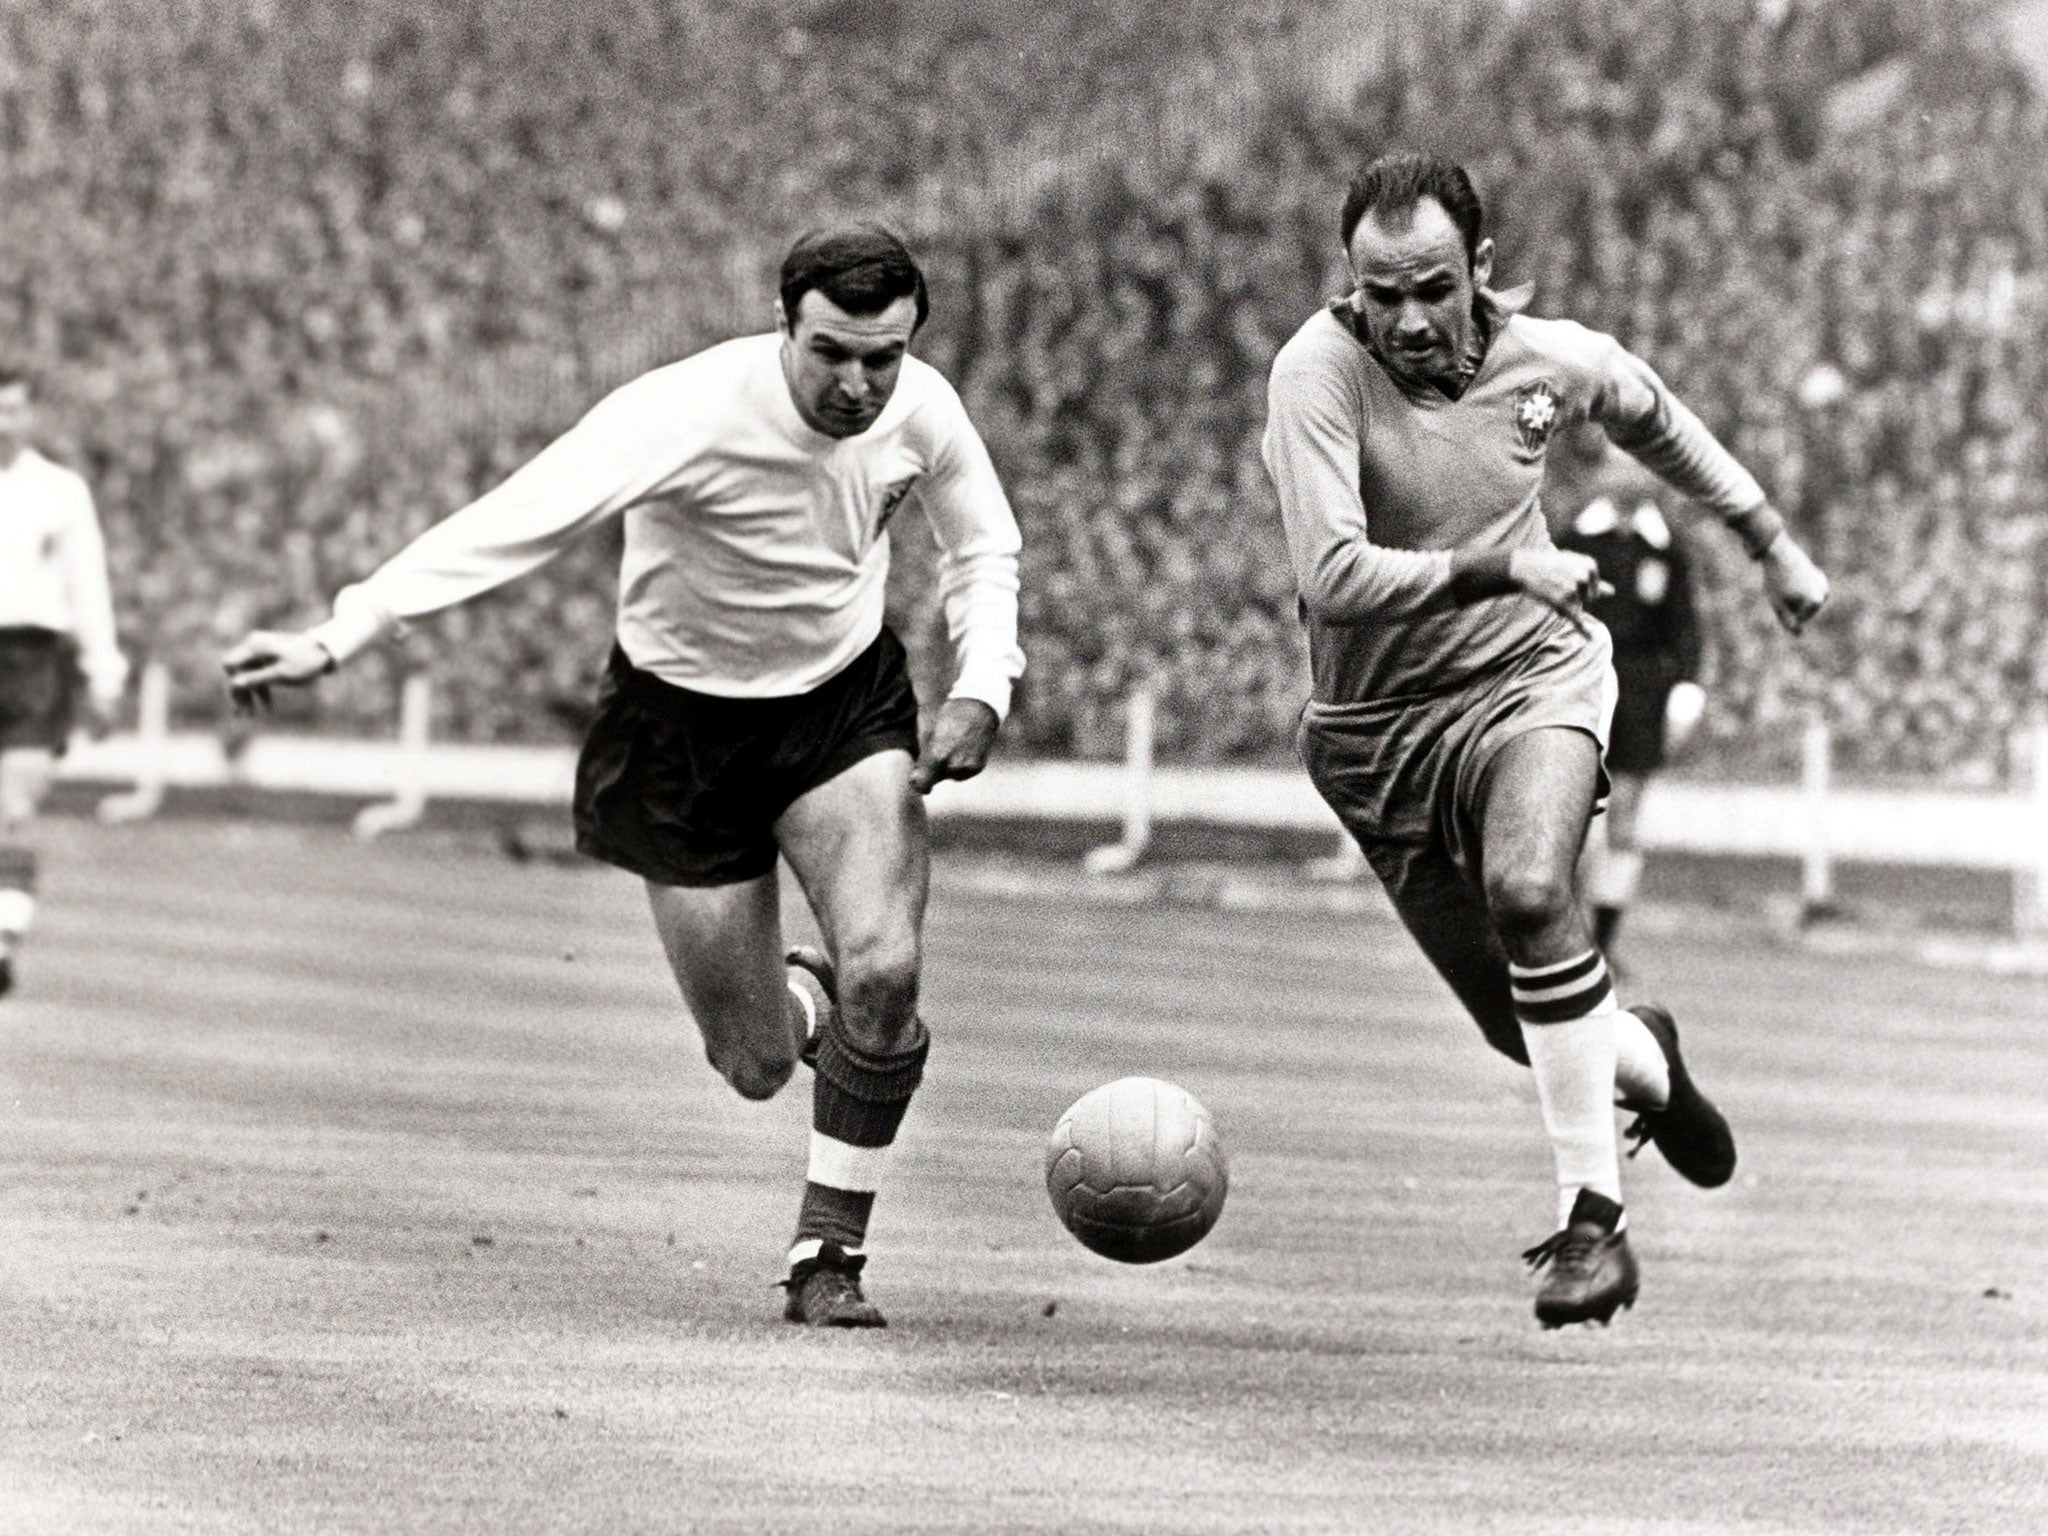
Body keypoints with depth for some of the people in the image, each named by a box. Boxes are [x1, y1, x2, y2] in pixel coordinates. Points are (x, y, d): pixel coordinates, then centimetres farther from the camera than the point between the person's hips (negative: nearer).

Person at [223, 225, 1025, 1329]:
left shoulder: (921, 411, -15)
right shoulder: (690, 414, -30)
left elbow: (983, 548, 7)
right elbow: (511, 525, -39)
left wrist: (981, 690, -10)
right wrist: (337, 638, -48)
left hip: (846, 705, 2)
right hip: (683, 726, -2)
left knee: (882, 968, -23)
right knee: (756, 1066, 1)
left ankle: (827, 1258, -3)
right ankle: (803, 999, 41)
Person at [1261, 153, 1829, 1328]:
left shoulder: (1553, 359, -8)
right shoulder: (1318, 375, -21)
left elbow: (1653, 416, 17)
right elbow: (1334, 579, -31)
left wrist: (1774, 544, 25)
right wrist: (1502, 568, -31)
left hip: (1534, 675, 0)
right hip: (1376, 729, 0)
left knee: (1528, 888, -32)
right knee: (1522, 1028, 6)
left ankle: (1595, 1216, -22)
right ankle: (1644, 1063, 44)